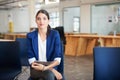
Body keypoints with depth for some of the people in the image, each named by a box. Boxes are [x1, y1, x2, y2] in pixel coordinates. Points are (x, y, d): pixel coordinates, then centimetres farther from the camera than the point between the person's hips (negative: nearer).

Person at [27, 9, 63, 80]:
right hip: (37, 69, -1)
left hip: (51, 66, 1)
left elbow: (58, 58, -6)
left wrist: (45, 67, -26)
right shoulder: (30, 36, -1)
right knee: (49, 74, -32)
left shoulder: (55, 34, -2)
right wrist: (52, 70, -17)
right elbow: (31, 59, -6)